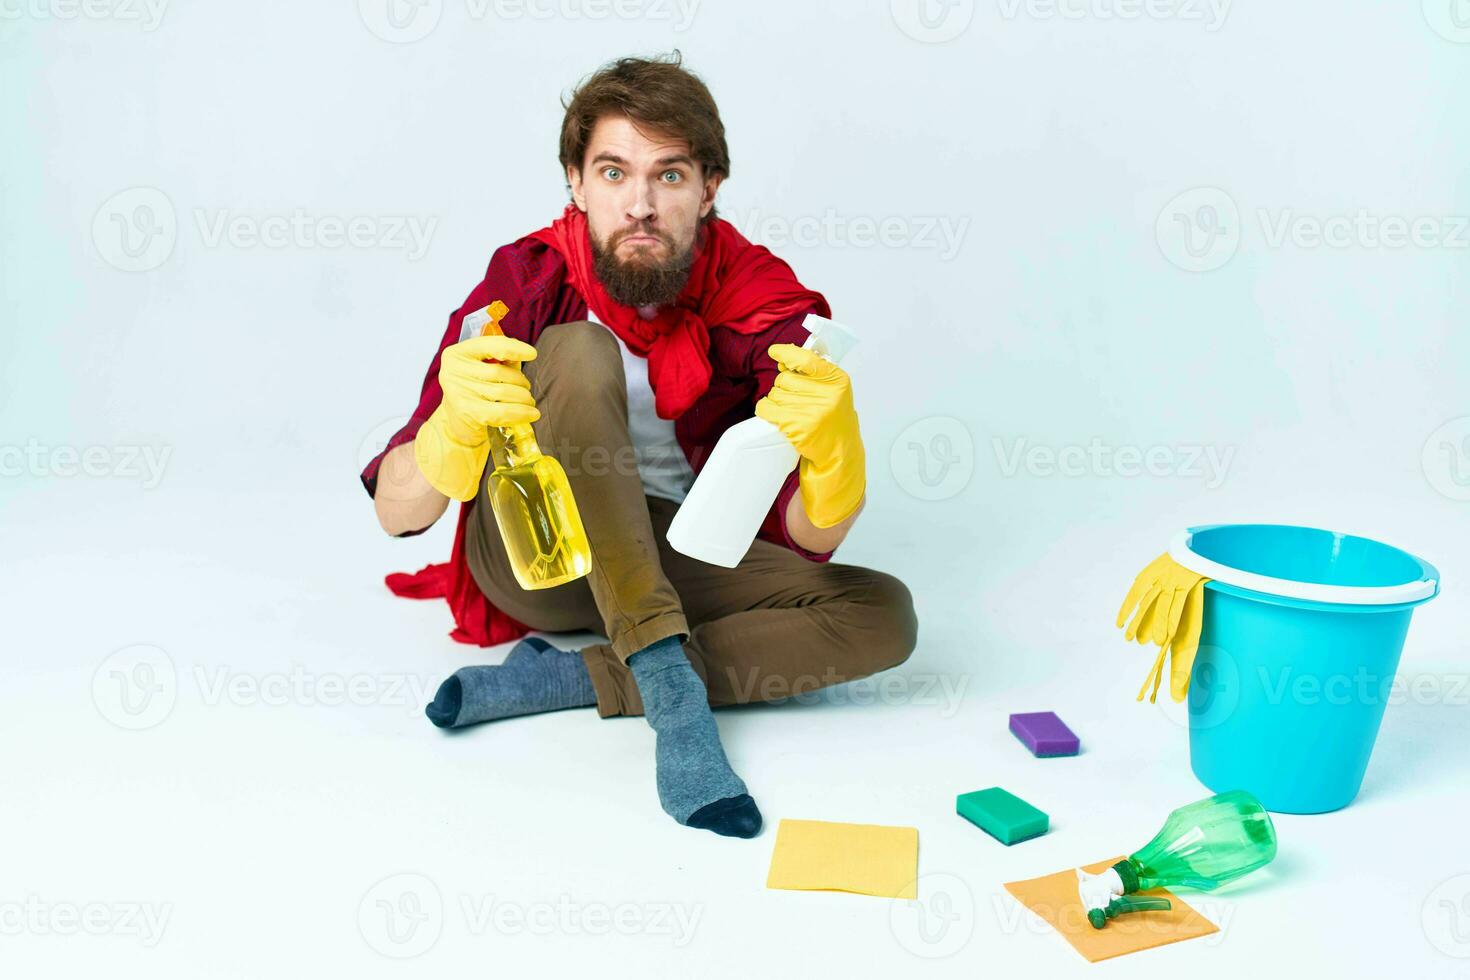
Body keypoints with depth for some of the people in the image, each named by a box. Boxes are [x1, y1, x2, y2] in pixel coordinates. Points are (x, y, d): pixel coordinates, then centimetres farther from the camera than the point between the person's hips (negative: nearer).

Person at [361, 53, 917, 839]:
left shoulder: (760, 298, -15)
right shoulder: (526, 282, -17)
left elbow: (813, 538, -22)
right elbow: (397, 513, -22)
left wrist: (832, 446, -45)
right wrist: (457, 425, -44)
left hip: (679, 556, 3)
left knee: (884, 615, -19)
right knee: (578, 353, -29)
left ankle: (565, 678, -23)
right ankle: (670, 685, -30)